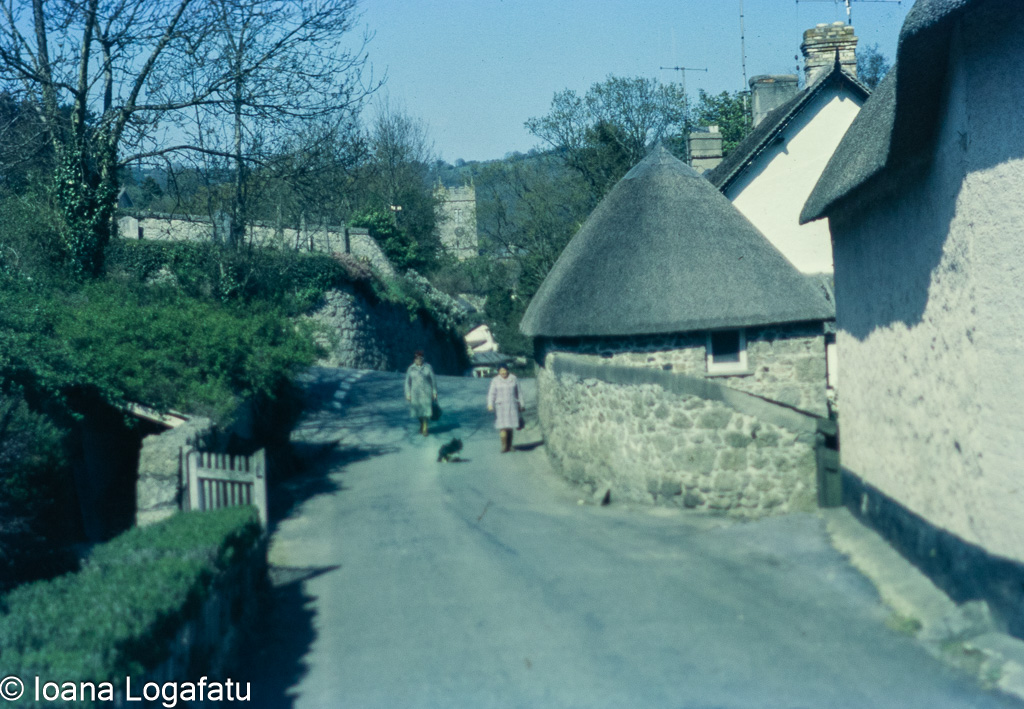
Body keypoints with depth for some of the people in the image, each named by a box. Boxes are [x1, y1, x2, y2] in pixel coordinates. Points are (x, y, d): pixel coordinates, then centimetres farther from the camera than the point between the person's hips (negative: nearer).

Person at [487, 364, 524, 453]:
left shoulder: (513, 379, 5)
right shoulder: (495, 381, -1)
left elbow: (519, 392, 11)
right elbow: (491, 393, -7)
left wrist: (521, 405, 11)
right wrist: (490, 405, -22)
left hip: (512, 405, 2)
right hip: (501, 405, -2)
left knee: (510, 427, 3)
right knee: (503, 427, -11)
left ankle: (509, 446, 12)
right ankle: (504, 446, -5)